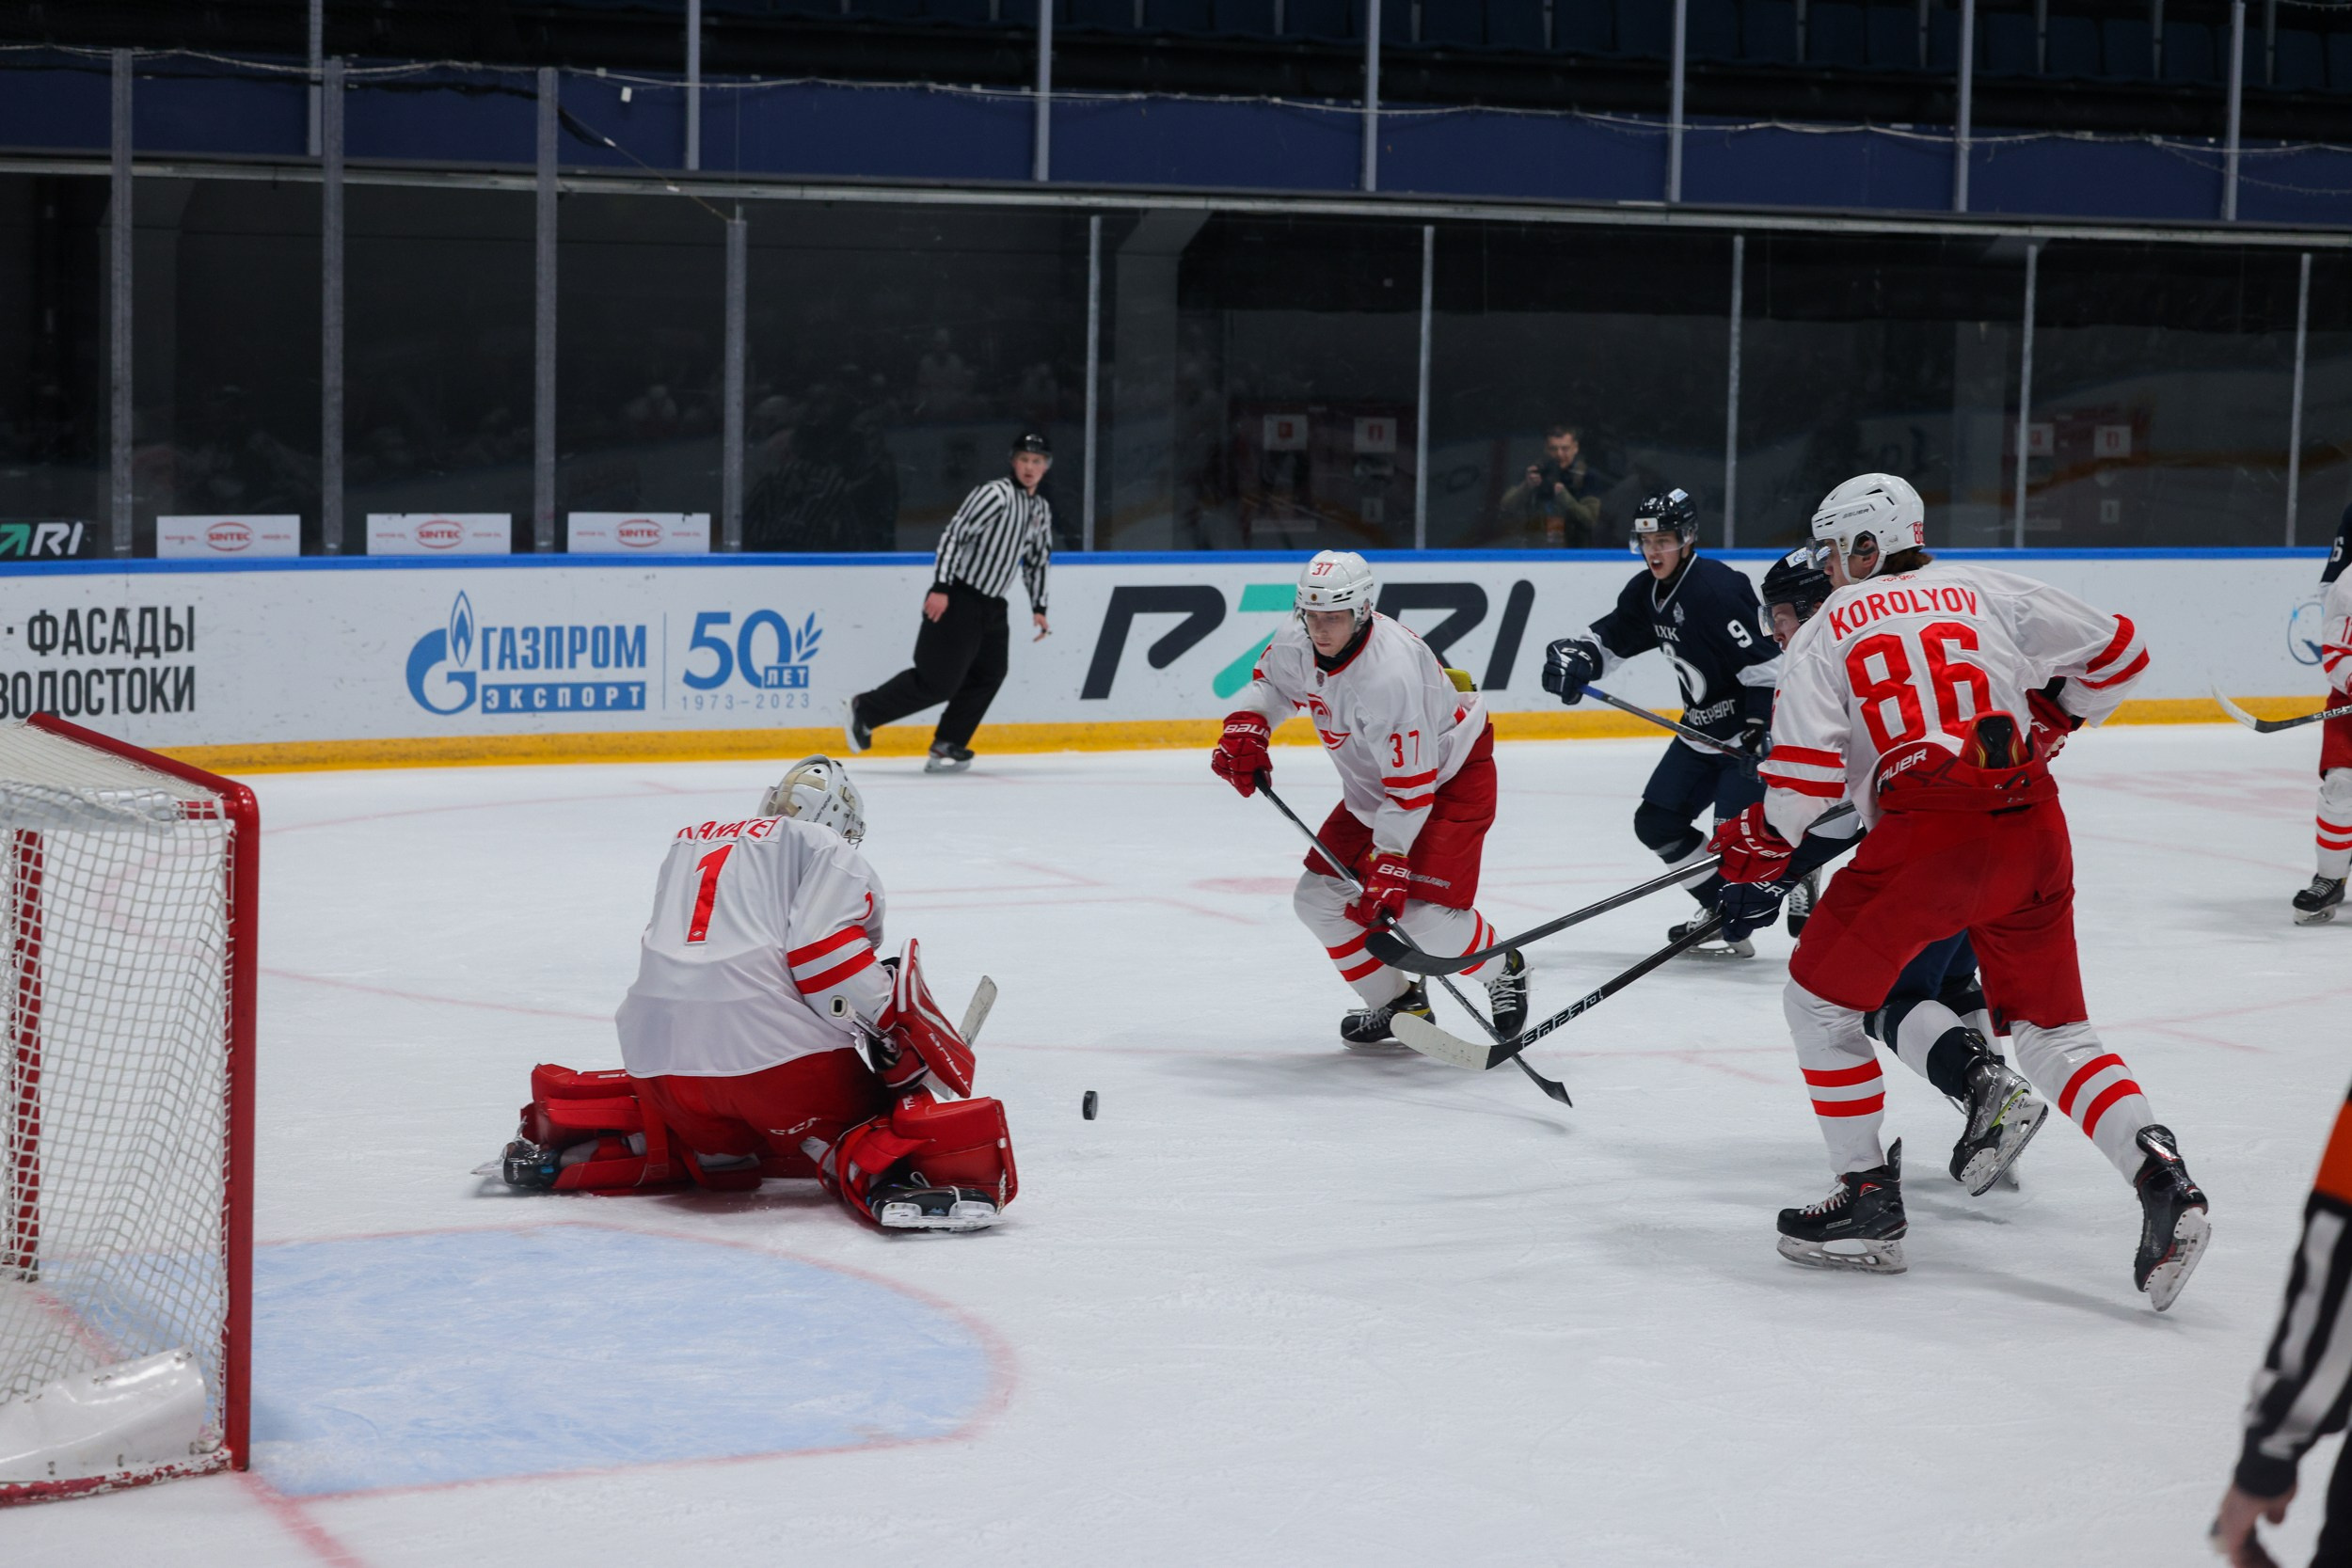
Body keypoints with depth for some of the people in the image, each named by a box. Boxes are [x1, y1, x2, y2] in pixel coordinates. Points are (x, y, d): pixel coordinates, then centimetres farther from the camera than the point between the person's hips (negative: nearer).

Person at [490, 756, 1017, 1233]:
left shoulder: (688, 842, 29)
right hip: (771, 1045, -6)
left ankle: (556, 1140, 17)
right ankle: (889, 1181, -27)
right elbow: (824, 954, -8)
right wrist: (901, 1037, -2)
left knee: (719, 1150, 29)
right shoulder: (827, 851, 8)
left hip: (660, 1046, 6)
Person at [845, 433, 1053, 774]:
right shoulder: (995, 494, -13)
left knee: (988, 676, 3)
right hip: (957, 601, -9)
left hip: (991, 606, 9)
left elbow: (1036, 561, 26)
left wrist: (1038, 608, 20)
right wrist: (940, 588, -25)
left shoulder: (1041, 511, 14)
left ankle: (946, 748, 8)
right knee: (938, 681, -10)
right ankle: (863, 711, 2)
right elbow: (954, 535, -19)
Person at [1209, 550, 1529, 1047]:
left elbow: (1412, 786, -33)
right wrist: (1246, 726, -6)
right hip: (1372, 784, 9)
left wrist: (1388, 865, -33)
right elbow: (1270, 680, 14)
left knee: (1422, 913, -20)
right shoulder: (1298, 643, -12)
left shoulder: (1389, 673, -36)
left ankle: (1503, 970, 11)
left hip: (1451, 777, -9)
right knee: (1319, 897, 3)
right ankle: (1397, 1002, 20)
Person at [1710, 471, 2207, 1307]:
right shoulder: (1988, 592, 17)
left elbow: (1807, 770, -3)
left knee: (1821, 999, 15)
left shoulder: (1828, 629, 9)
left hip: (1925, 838, -4)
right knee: (2052, 1027, 15)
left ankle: (1869, 1202, 15)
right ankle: (2162, 1179, -5)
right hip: (2032, 833, 4)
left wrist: (1759, 843, 14)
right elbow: (2118, 651, 19)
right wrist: (2047, 715, 34)